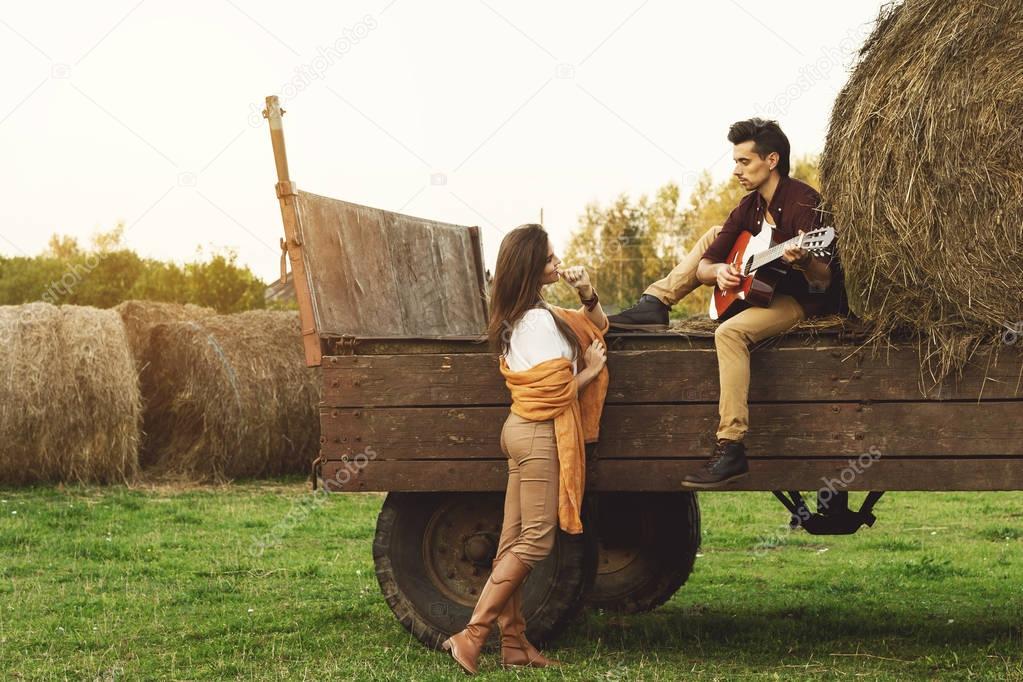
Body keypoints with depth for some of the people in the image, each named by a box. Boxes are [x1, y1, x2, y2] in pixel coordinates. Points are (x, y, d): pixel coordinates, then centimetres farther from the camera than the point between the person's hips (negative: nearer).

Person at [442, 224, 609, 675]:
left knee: (514, 540, 8)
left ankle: (513, 643, 12)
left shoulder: (517, 317, 15)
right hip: (540, 435, -10)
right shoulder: (540, 320, -16)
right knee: (536, 541, -8)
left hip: (521, 430, 10)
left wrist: (586, 293, 5)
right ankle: (472, 635, -12)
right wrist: (590, 370, -2)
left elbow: (596, 325, 24)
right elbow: (556, 391, -18)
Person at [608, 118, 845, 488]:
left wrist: (803, 261, -48)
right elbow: (705, 264, 3)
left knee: (730, 332, -34)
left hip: (803, 300, -9)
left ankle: (731, 448, -35)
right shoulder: (750, 207, 3)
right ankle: (654, 305, 4)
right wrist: (718, 270, -20)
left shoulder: (804, 203, -21)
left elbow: (824, 281, -26)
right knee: (714, 235, 12)